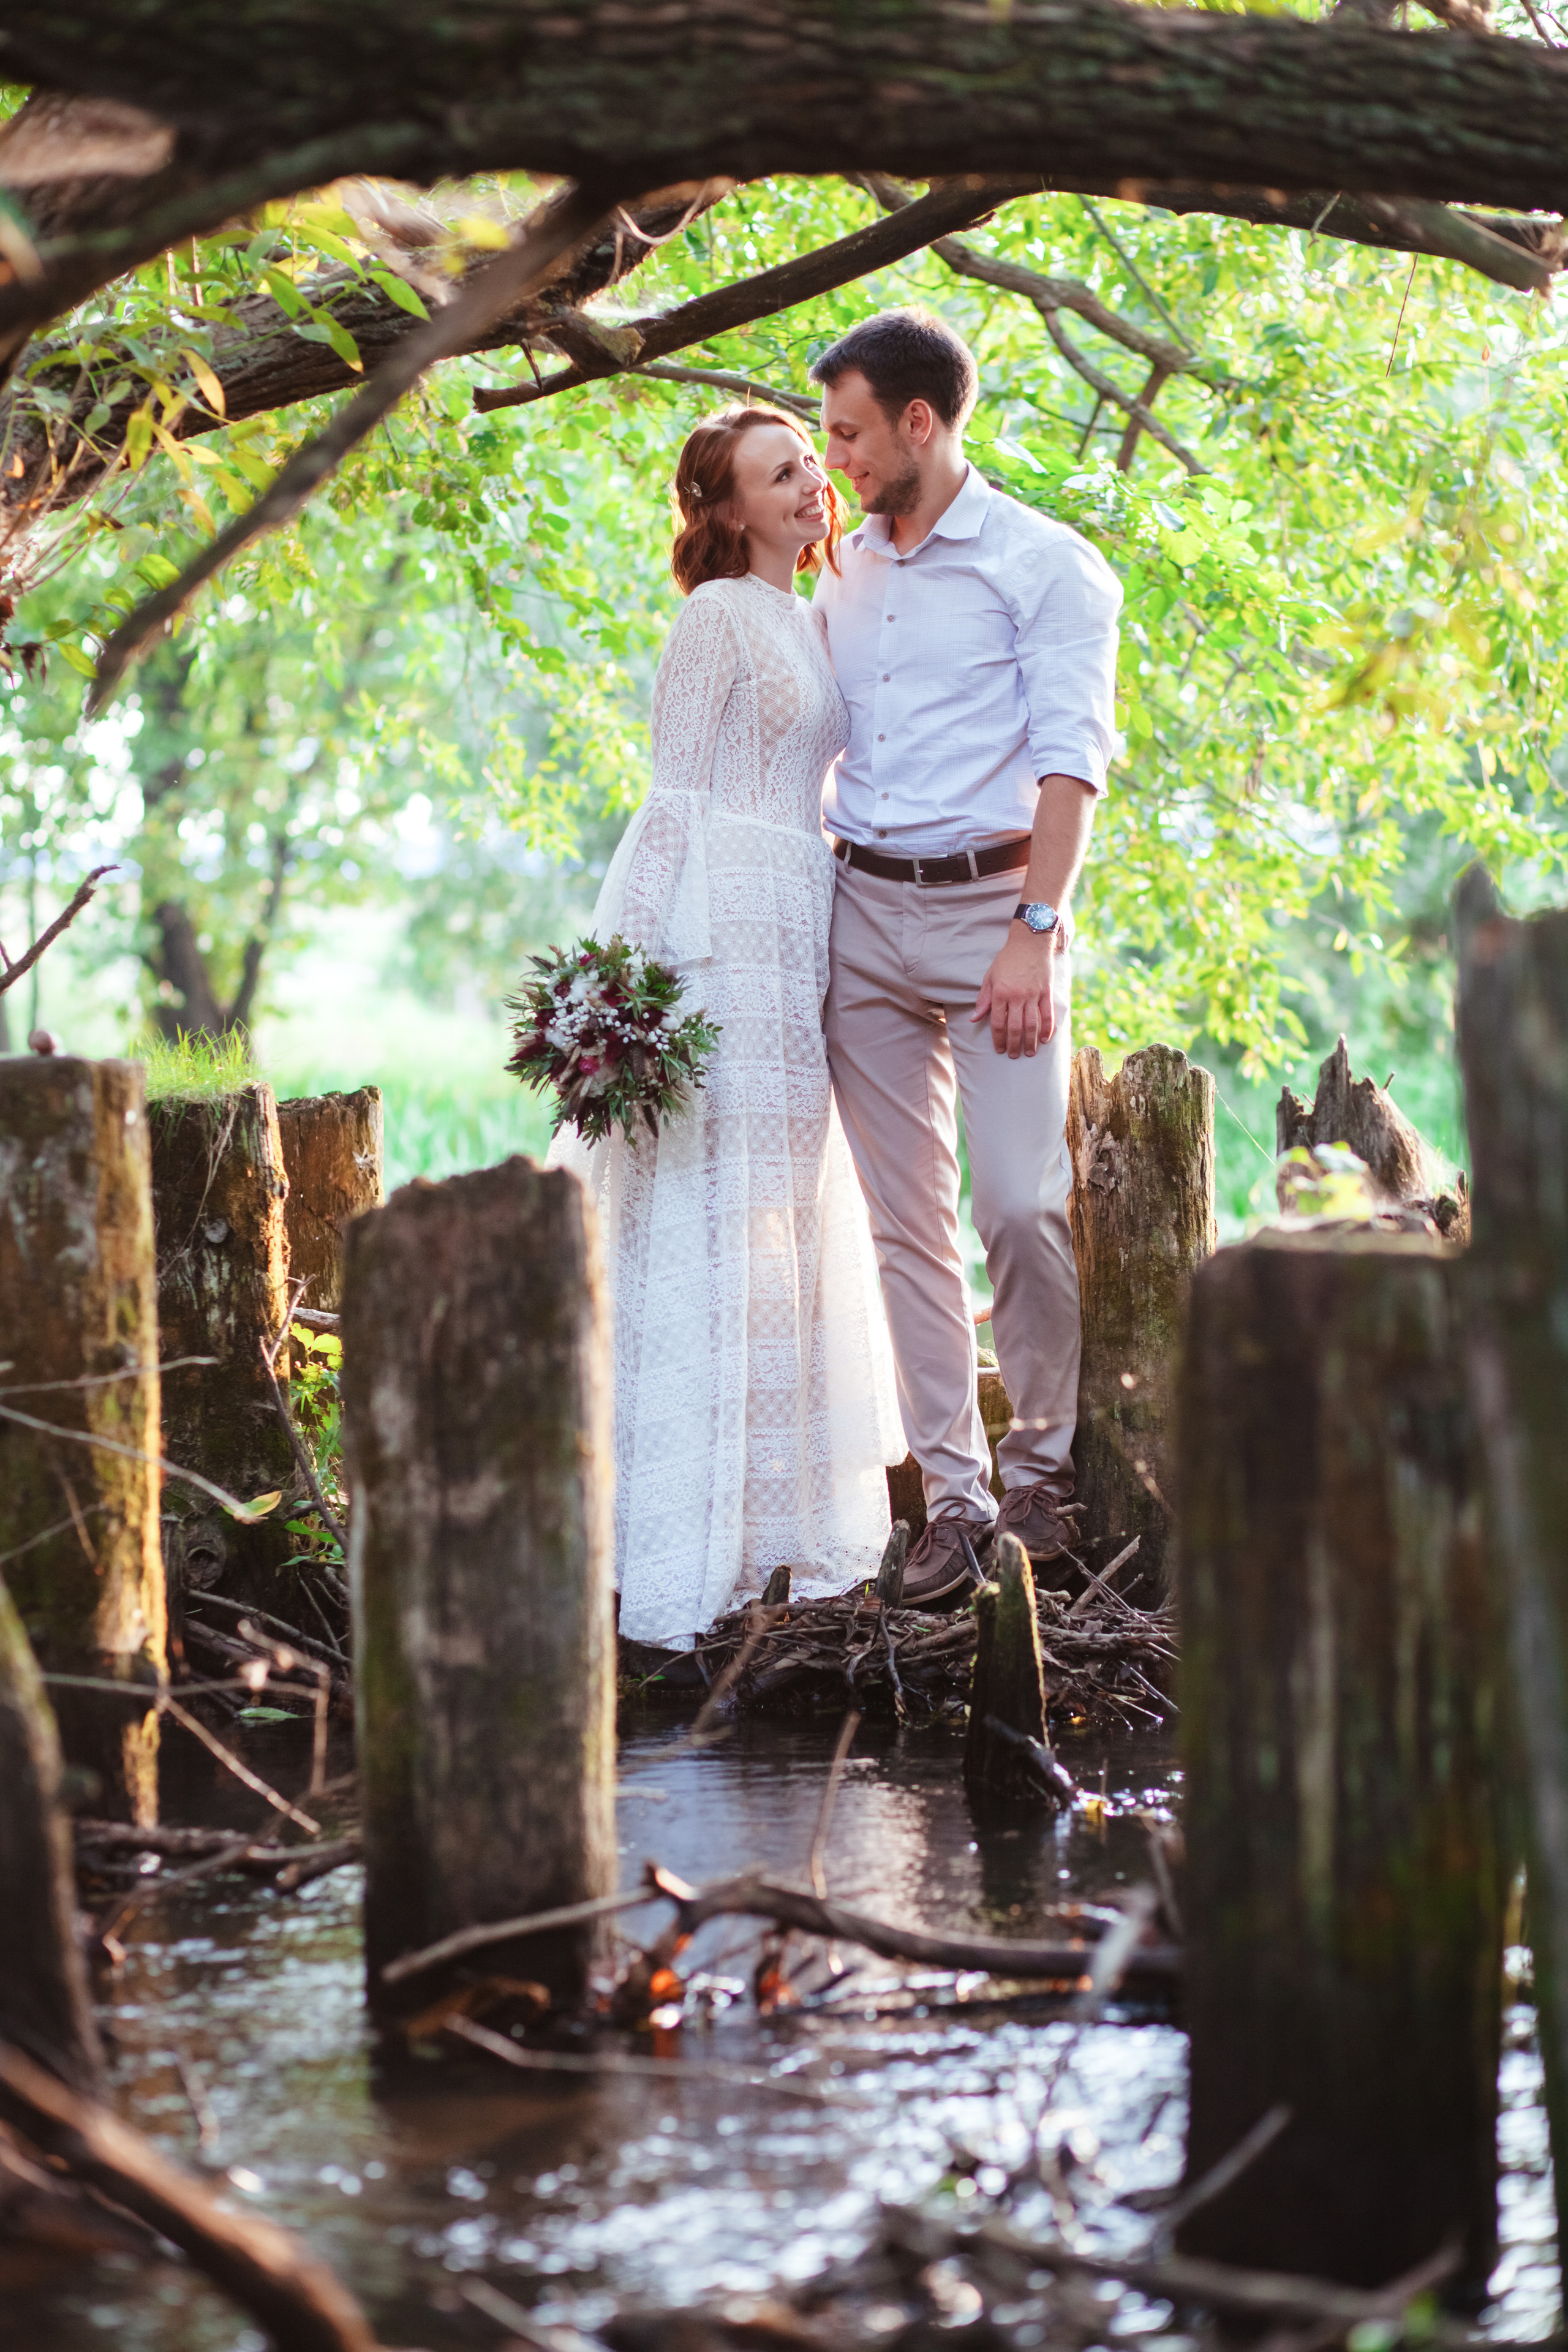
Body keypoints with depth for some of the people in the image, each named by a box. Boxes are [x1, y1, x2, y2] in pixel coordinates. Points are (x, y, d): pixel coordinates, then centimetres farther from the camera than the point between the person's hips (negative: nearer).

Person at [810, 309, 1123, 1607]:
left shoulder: (1044, 565, -2)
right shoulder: (845, 577, 16)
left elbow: (1071, 760, -10)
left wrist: (1035, 931, -20)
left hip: (989, 902, -5)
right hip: (861, 913, 5)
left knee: (1022, 1203, -11)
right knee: (908, 1219, 3)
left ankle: (1045, 1464, 7)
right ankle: (954, 1491, 8)